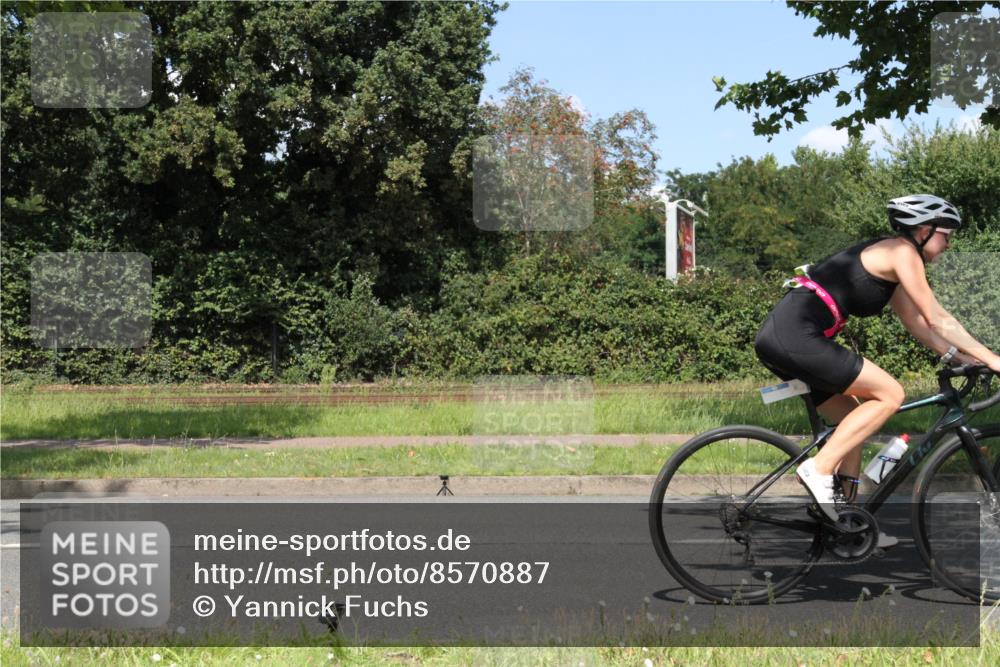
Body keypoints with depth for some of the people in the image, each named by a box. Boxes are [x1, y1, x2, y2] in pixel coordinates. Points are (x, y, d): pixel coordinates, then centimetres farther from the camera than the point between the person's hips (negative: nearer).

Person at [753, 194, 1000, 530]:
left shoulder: (887, 259, 24)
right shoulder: (901, 251, -4)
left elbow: (917, 323, 26)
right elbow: (937, 319, -4)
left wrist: (963, 358, 20)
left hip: (780, 337, 10)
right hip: (796, 334, -10)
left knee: (854, 419, 17)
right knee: (889, 395, -7)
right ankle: (819, 469, -6)